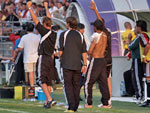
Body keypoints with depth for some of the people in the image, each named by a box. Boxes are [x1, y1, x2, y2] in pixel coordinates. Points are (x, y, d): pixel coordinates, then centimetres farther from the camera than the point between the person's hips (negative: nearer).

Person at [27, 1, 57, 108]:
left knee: (41, 80, -7)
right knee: (48, 81, 9)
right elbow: (49, 20, 22)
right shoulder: (54, 34, 8)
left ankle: (49, 98, -21)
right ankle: (48, 102, 9)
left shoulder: (45, 31, -11)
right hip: (50, 58, 7)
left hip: (43, 58, -7)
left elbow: (35, 20, -8)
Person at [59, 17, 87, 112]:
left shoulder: (64, 34, -2)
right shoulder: (80, 35, 7)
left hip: (67, 65, -3)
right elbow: (84, 52, 4)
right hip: (78, 64, 3)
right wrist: (85, 64, 5)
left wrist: (61, 60, 13)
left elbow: (61, 50, -2)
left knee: (68, 85, -3)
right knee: (76, 85, 11)